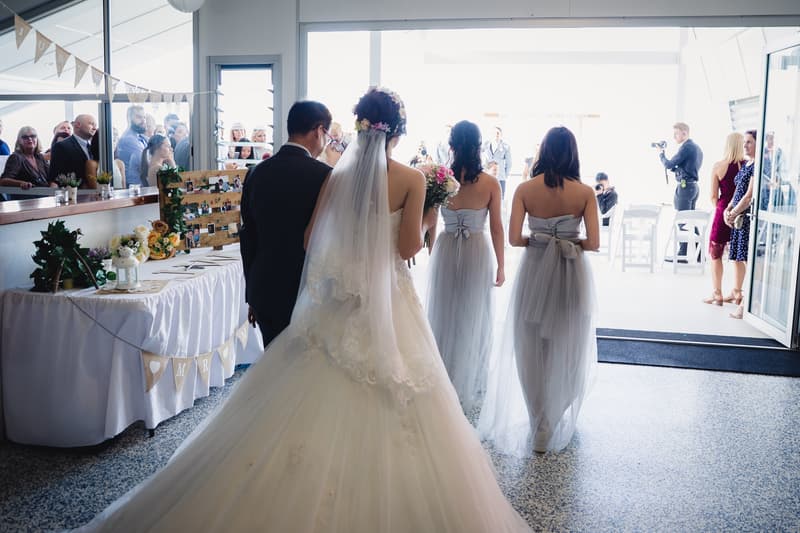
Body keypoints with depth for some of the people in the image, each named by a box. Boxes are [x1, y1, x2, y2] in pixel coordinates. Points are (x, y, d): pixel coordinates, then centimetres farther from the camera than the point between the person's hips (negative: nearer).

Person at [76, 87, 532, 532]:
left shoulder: (337, 176, 2)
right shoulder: (411, 179, -7)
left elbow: (312, 239, 1)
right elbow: (409, 247, -11)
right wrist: (427, 222, 8)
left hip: (335, 301, 3)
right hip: (387, 303, -3)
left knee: (320, 407, 11)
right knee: (390, 412, 6)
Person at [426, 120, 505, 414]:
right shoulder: (490, 183, -9)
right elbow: (497, 228, -5)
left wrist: (432, 253, 13)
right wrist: (501, 266, 5)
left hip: (446, 251, 1)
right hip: (478, 253, -1)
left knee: (443, 318, 15)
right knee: (473, 321, 13)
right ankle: (469, 389, 25)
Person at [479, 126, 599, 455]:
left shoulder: (525, 189, -6)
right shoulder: (585, 192, -7)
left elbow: (514, 239, -11)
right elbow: (594, 243, -11)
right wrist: (573, 242, 9)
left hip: (535, 273, 0)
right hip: (572, 276, 0)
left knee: (532, 350, 14)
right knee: (566, 351, 17)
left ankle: (539, 424, 23)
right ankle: (553, 427, 30)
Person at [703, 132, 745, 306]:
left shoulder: (718, 166, -9)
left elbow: (714, 197, -5)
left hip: (724, 212, -3)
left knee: (715, 253, 9)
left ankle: (717, 294, 10)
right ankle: (736, 292, 18)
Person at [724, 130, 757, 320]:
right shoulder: (745, 165, 15)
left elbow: (750, 196, -17)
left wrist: (734, 214, -10)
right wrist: (728, 210, 4)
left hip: (750, 216, -9)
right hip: (738, 216, 9)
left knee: (748, 259, -7)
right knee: (737, 256, 16)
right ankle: (736, 293, 29)